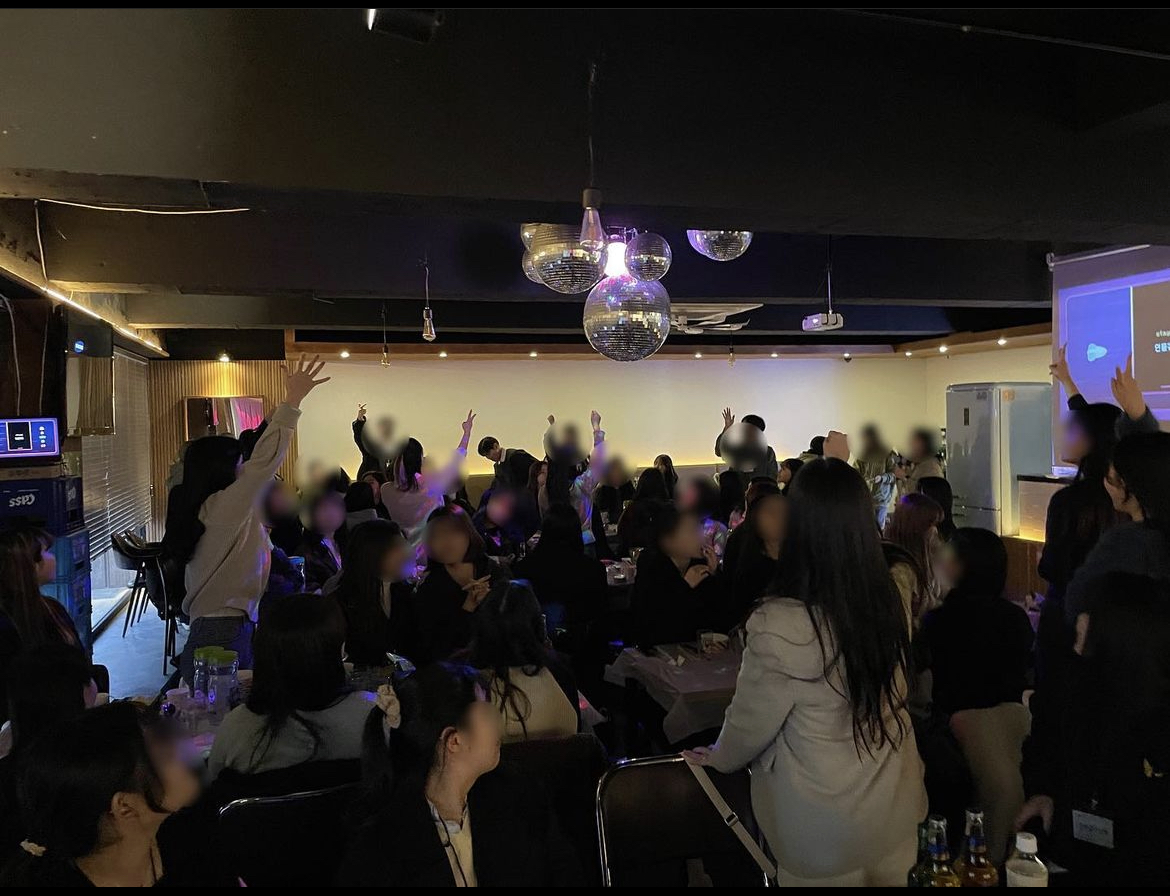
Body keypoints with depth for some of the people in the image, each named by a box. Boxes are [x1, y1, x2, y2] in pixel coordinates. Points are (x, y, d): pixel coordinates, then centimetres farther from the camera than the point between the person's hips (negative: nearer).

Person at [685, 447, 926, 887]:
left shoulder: (779, 627, -31)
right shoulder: (895, 601, -15)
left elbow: (749, 726, -14)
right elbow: (854, 525, 8)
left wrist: (717, 758, 7)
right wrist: (843, 470, 20)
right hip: (897, 813, 5)